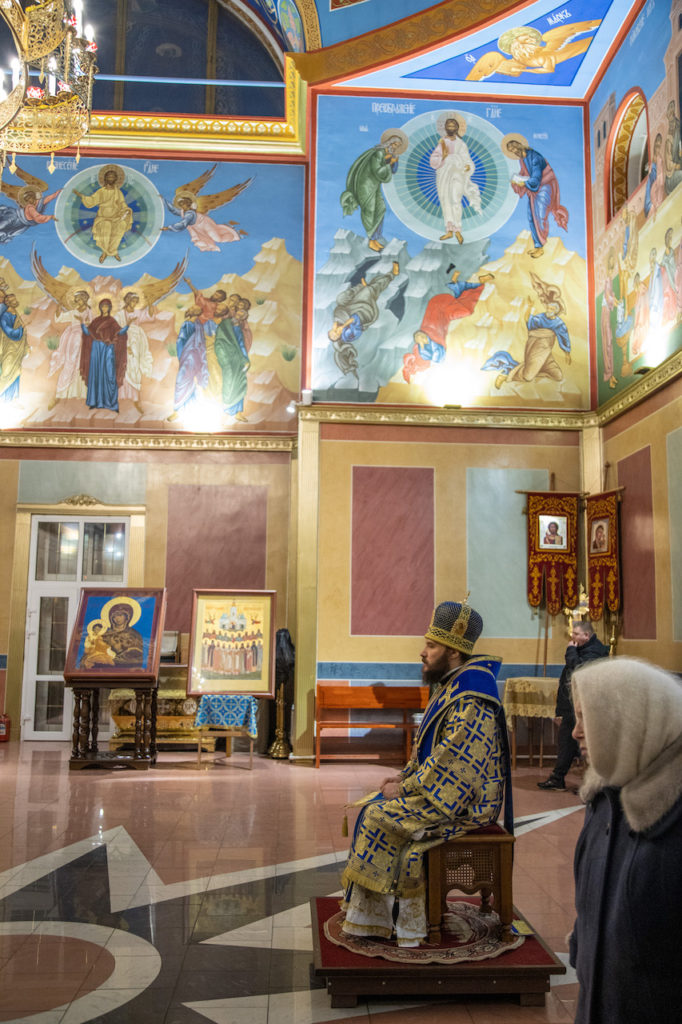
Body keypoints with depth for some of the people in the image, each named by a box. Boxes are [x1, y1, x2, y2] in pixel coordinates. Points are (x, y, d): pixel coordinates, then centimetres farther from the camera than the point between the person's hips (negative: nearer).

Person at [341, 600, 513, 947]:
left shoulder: (471, 700, -22)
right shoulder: (452, 687, 11)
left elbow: (449, 761, -25)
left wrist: (405, 788, -16)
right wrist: (405, 776, 6)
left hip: (461, 800, -10)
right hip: (443, 787, 10)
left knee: (380, 816, -16)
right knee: (372, 807, 0)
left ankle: (374, 913, 0)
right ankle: (372, 912, 5)